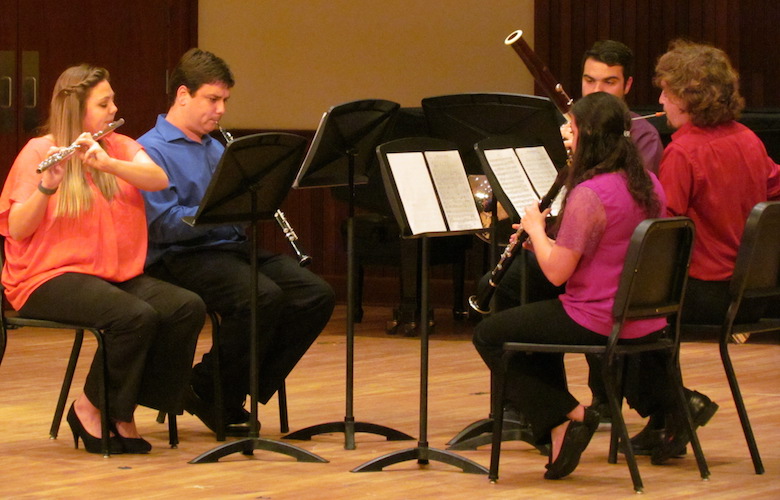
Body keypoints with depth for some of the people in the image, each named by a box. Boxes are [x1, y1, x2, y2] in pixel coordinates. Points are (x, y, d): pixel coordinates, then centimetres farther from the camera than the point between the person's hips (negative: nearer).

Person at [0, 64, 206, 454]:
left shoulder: (120, 147, 13)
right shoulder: (39, 152, -2)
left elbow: (159, 179, -8)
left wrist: (106, 163, -23)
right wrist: (47, 186, -26)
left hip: (116, 273, 6)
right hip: (50, 276, -6)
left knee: (188, 308, -20)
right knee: (135, 316, -32)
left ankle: (124, 411, -8)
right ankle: (90, 409, -10)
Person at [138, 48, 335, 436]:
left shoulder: (216, 148, 21)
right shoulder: (152, 150, -6)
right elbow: (164, 225, -18)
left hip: (232, 248, 8)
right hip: (181, 258, -8)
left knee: (315, 295, -11)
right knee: (262, 297, -33)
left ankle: (249, 388, -2)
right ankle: (209, 393, -13)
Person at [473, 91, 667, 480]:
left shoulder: (589, 195, -21)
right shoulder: (649, 185, 5)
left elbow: (556, 272, -19)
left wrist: (536, 228, -2)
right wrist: (548, 242, 12)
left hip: (599, 323, -9)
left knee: (488, 336, 10)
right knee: (540, 324, 34)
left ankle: (562, 417, 3)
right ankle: (561, 422, 26)